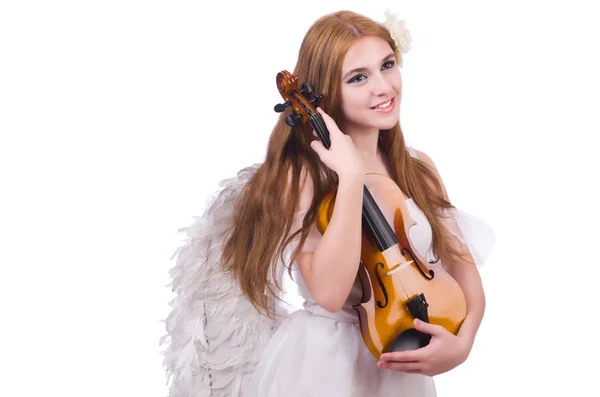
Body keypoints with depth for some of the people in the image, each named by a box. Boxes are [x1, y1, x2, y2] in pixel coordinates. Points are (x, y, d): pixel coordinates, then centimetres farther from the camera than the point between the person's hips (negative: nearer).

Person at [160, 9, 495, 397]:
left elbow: (463, 266, 1)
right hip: (321, 364, -5)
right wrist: (351, 176, -30)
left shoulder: (419, 169, 0)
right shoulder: (299, 174, -15)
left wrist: (462, 341, -17)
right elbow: (329, 292, -27)